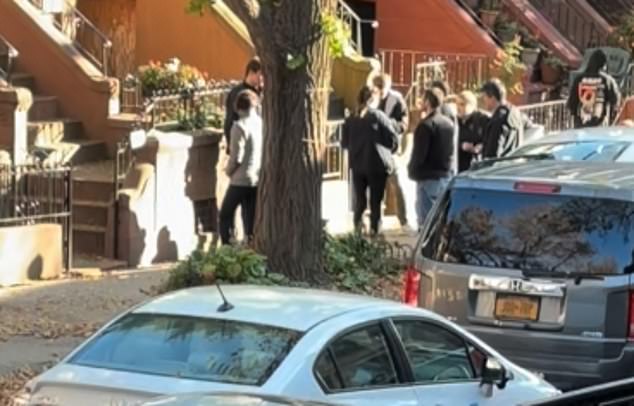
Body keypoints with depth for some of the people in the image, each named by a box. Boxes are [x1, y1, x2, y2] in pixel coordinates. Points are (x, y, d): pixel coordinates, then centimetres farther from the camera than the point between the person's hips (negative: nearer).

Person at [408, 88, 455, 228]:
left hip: (428, 177, -8)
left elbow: (419, 153, -15)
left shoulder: (426, 125, -16)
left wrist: (412, 171, 0)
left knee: (426, 219, -6)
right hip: (446, 176, 8)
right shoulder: (449, 124, 10)